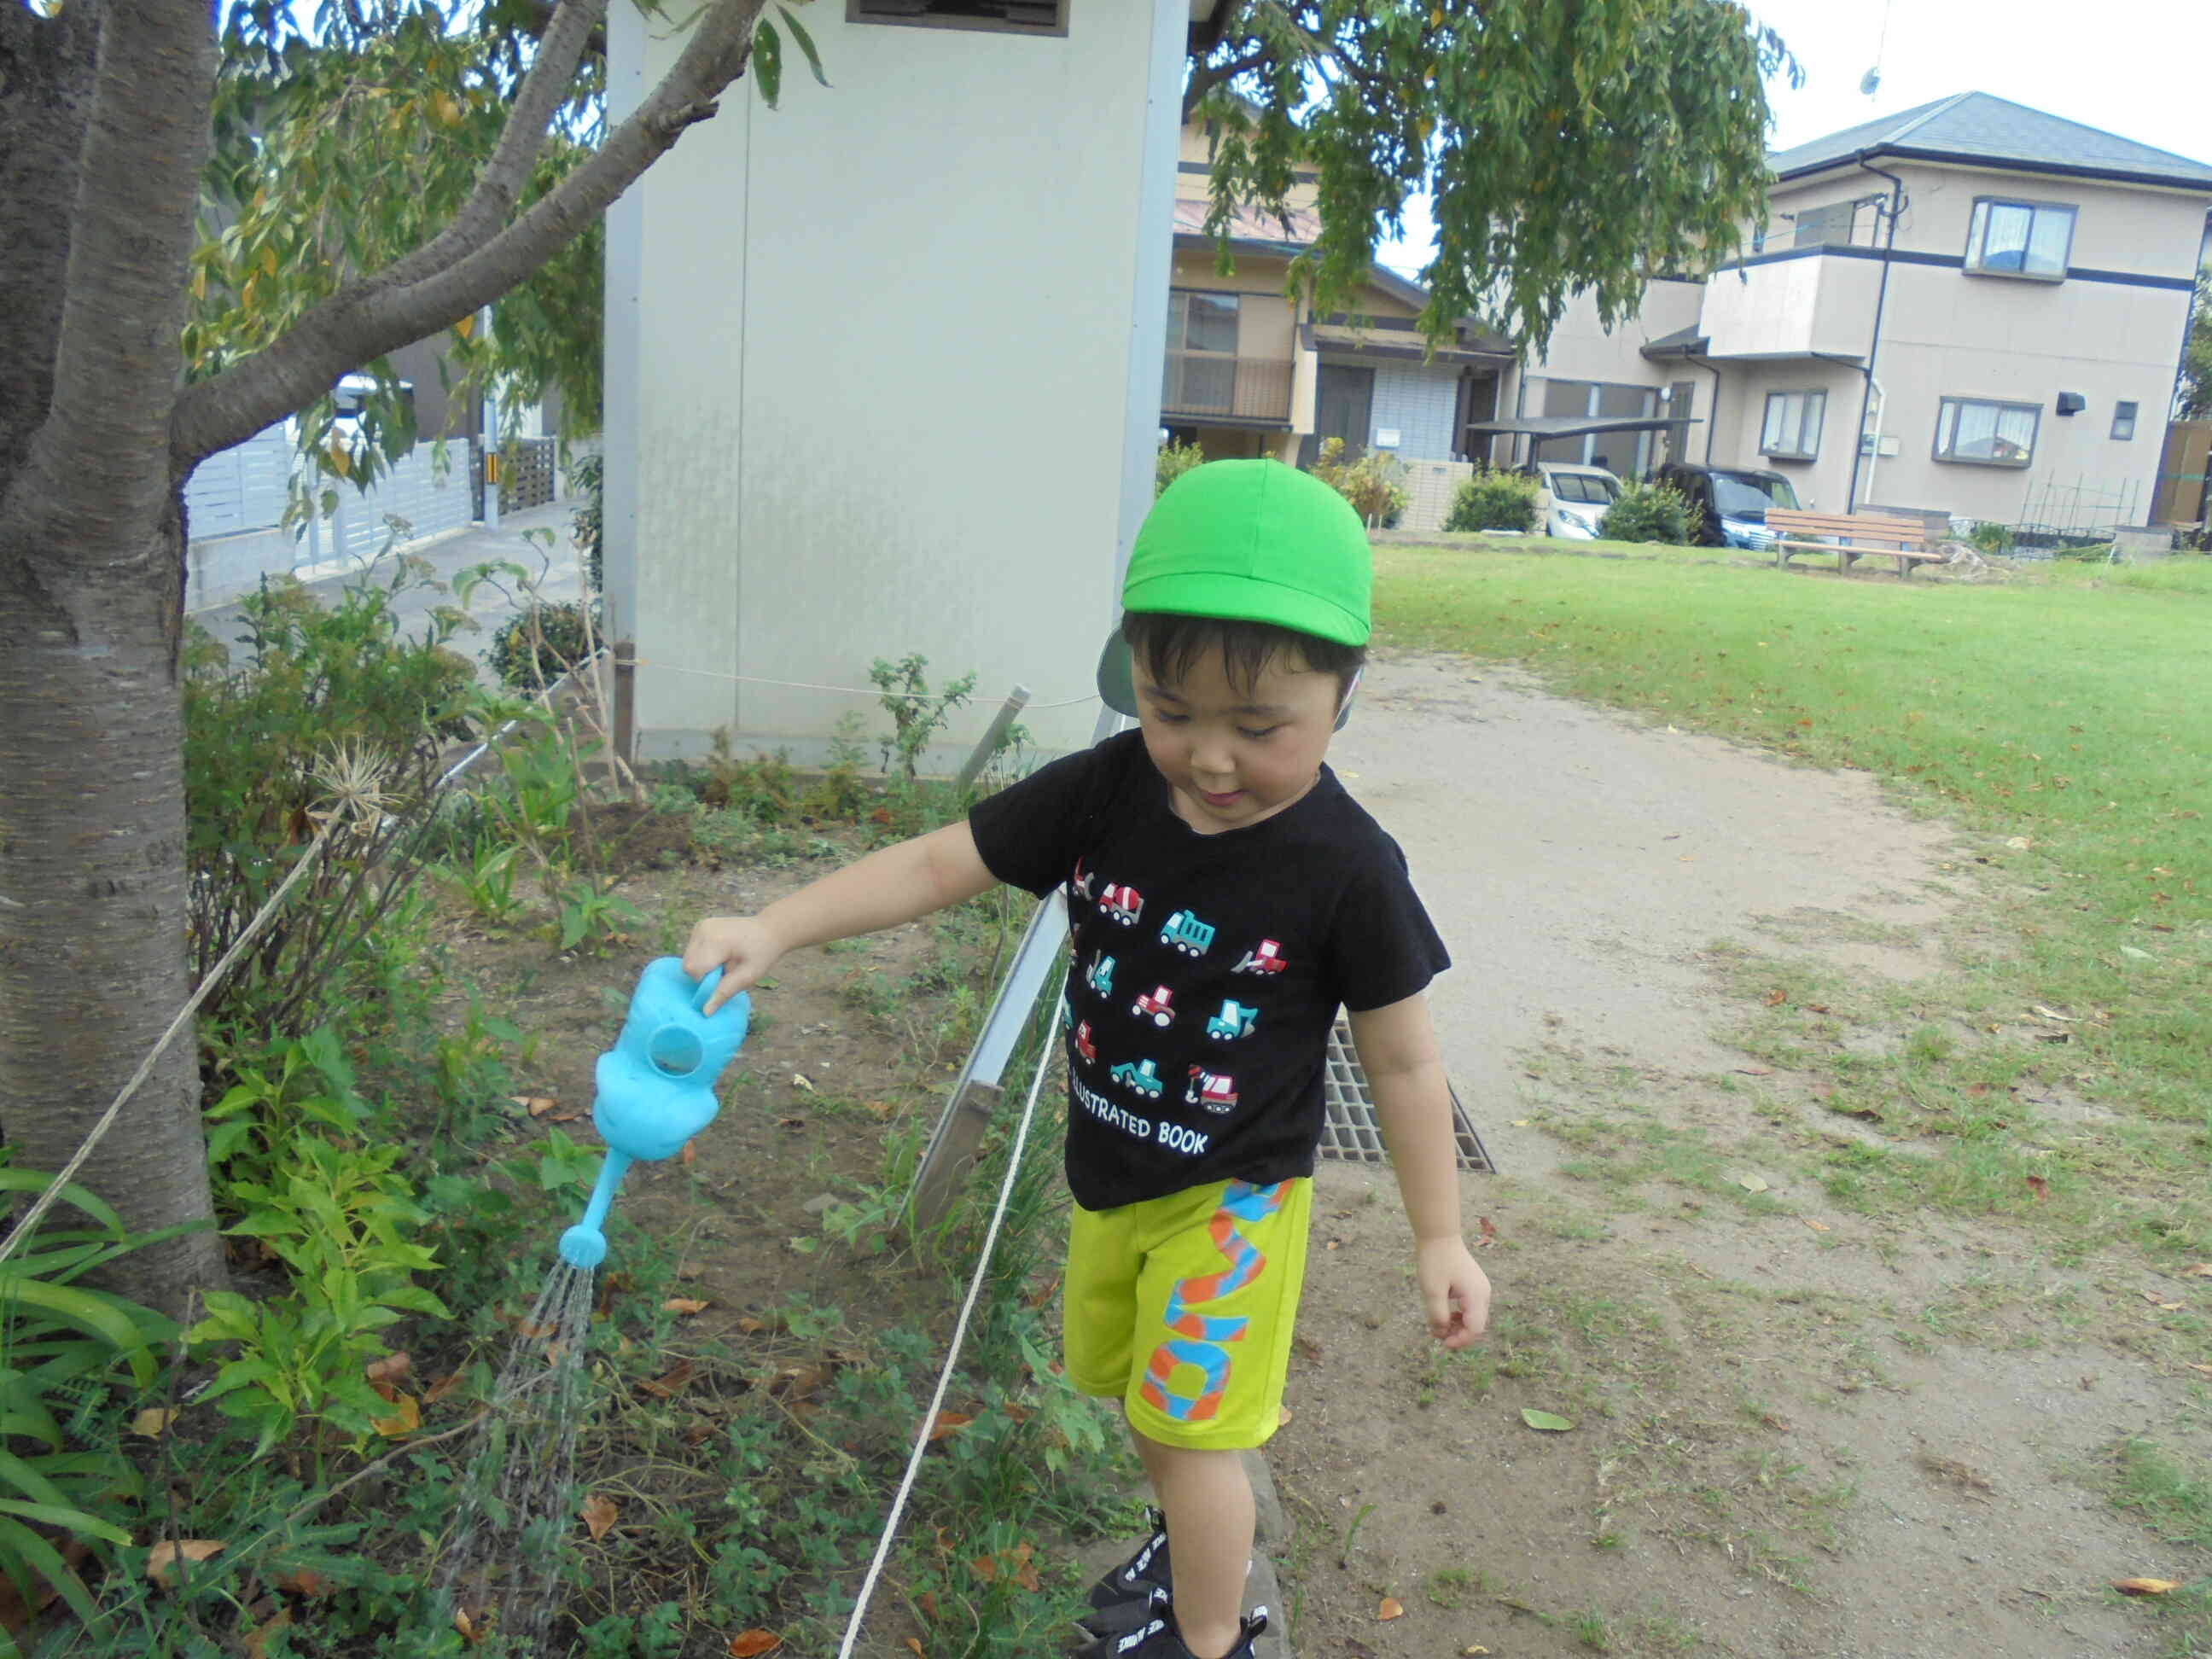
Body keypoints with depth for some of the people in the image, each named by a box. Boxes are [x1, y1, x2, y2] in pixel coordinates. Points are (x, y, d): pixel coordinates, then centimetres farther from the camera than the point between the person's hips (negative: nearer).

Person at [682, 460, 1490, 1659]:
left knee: (1187, 1420, 0)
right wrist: (771, 930, -22)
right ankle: (1198, 1543, 53)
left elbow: (1402, 1062, -14)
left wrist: (1440, 1239, -8)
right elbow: (938, 864, -12)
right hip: (1109, 1174, 6)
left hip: (1232, 1193, -5)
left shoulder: (1347, 871, -25)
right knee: (1134, 1387, 25)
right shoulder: (1101, 795, -17)